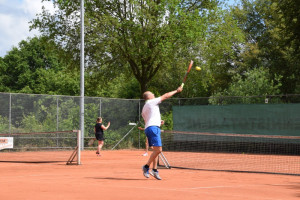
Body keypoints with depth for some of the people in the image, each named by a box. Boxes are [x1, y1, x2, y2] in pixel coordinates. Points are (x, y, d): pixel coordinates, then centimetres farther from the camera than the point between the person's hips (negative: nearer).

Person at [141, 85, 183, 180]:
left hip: (148, 128, 10)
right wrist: (177, 91, 10)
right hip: (153, 127, -10)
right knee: (158, 150, -14)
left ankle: (154, 170, 6)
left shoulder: (144, 108, 25)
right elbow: (166, 96, 2)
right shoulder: (152, 102, 0)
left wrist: (158, 121, 23)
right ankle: (146, 167, -13)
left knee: (156, 150, 9)